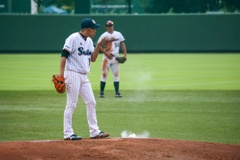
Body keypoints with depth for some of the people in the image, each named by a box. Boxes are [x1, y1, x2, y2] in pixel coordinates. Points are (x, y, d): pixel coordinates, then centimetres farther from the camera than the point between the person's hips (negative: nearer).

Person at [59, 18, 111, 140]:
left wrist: (98, 45, 1)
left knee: (91, 103, 7)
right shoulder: (73, 38, -11)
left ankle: (94, 132, 13)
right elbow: (64, 55, -15)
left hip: (84, 76, 8)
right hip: (73, 74, -8)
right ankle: (68, 133, -1)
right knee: (71, 104, -5)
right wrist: (61, 74, -23)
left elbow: (93, 58, 14)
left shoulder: (89, 41, 14)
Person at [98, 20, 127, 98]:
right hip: (107, 58, -3)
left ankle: (117, 92, 5)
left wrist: (125, 54, -1)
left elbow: (122, 44, 10)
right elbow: (99, 46, -8)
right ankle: (101, 92, 2)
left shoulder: (118, 34, 8)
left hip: (116, 57, 3)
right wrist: (106, 54, -16)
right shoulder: (104, 35, -4)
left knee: (116, 75, 2)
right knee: (104, 75, -3)